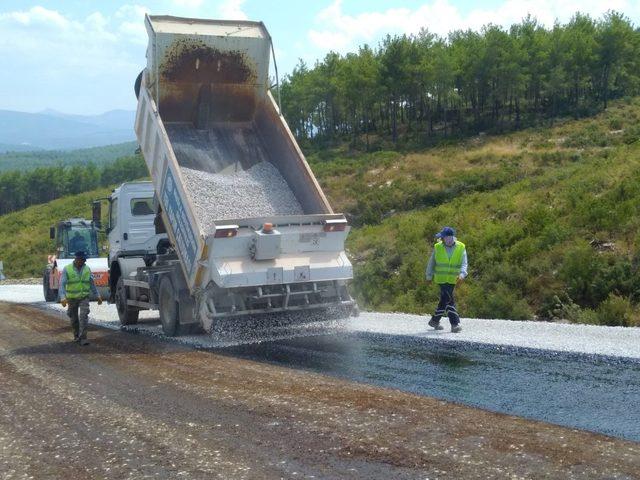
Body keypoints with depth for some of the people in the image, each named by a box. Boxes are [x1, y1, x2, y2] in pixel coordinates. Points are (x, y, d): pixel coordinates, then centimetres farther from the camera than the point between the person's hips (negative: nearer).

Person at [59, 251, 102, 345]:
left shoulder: (87, 269, 2)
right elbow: (62, 284, -14)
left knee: (83, 316, -15)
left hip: (84, 297, 1)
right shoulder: (67, 269, -8)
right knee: (74, 319, 11)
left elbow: (92, 284, 11)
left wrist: (98, 296, 11)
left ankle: (82, 338, -16)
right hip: (72, 298, -1)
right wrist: (63, 297, -27)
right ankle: (76, 335, 32)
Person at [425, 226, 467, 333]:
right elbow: (431, 263, 6)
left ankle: (434, 321, 30)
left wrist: (462, 274, -28)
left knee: (445, 300, 14)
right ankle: (455, 324, -12)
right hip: (441, 279, -3)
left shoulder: (461, 248, -4)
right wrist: (429, 276, 10)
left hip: (453, 279, 3)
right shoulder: (437, 247, -4)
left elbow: (464, 264, -10)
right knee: (450, 300, -12)